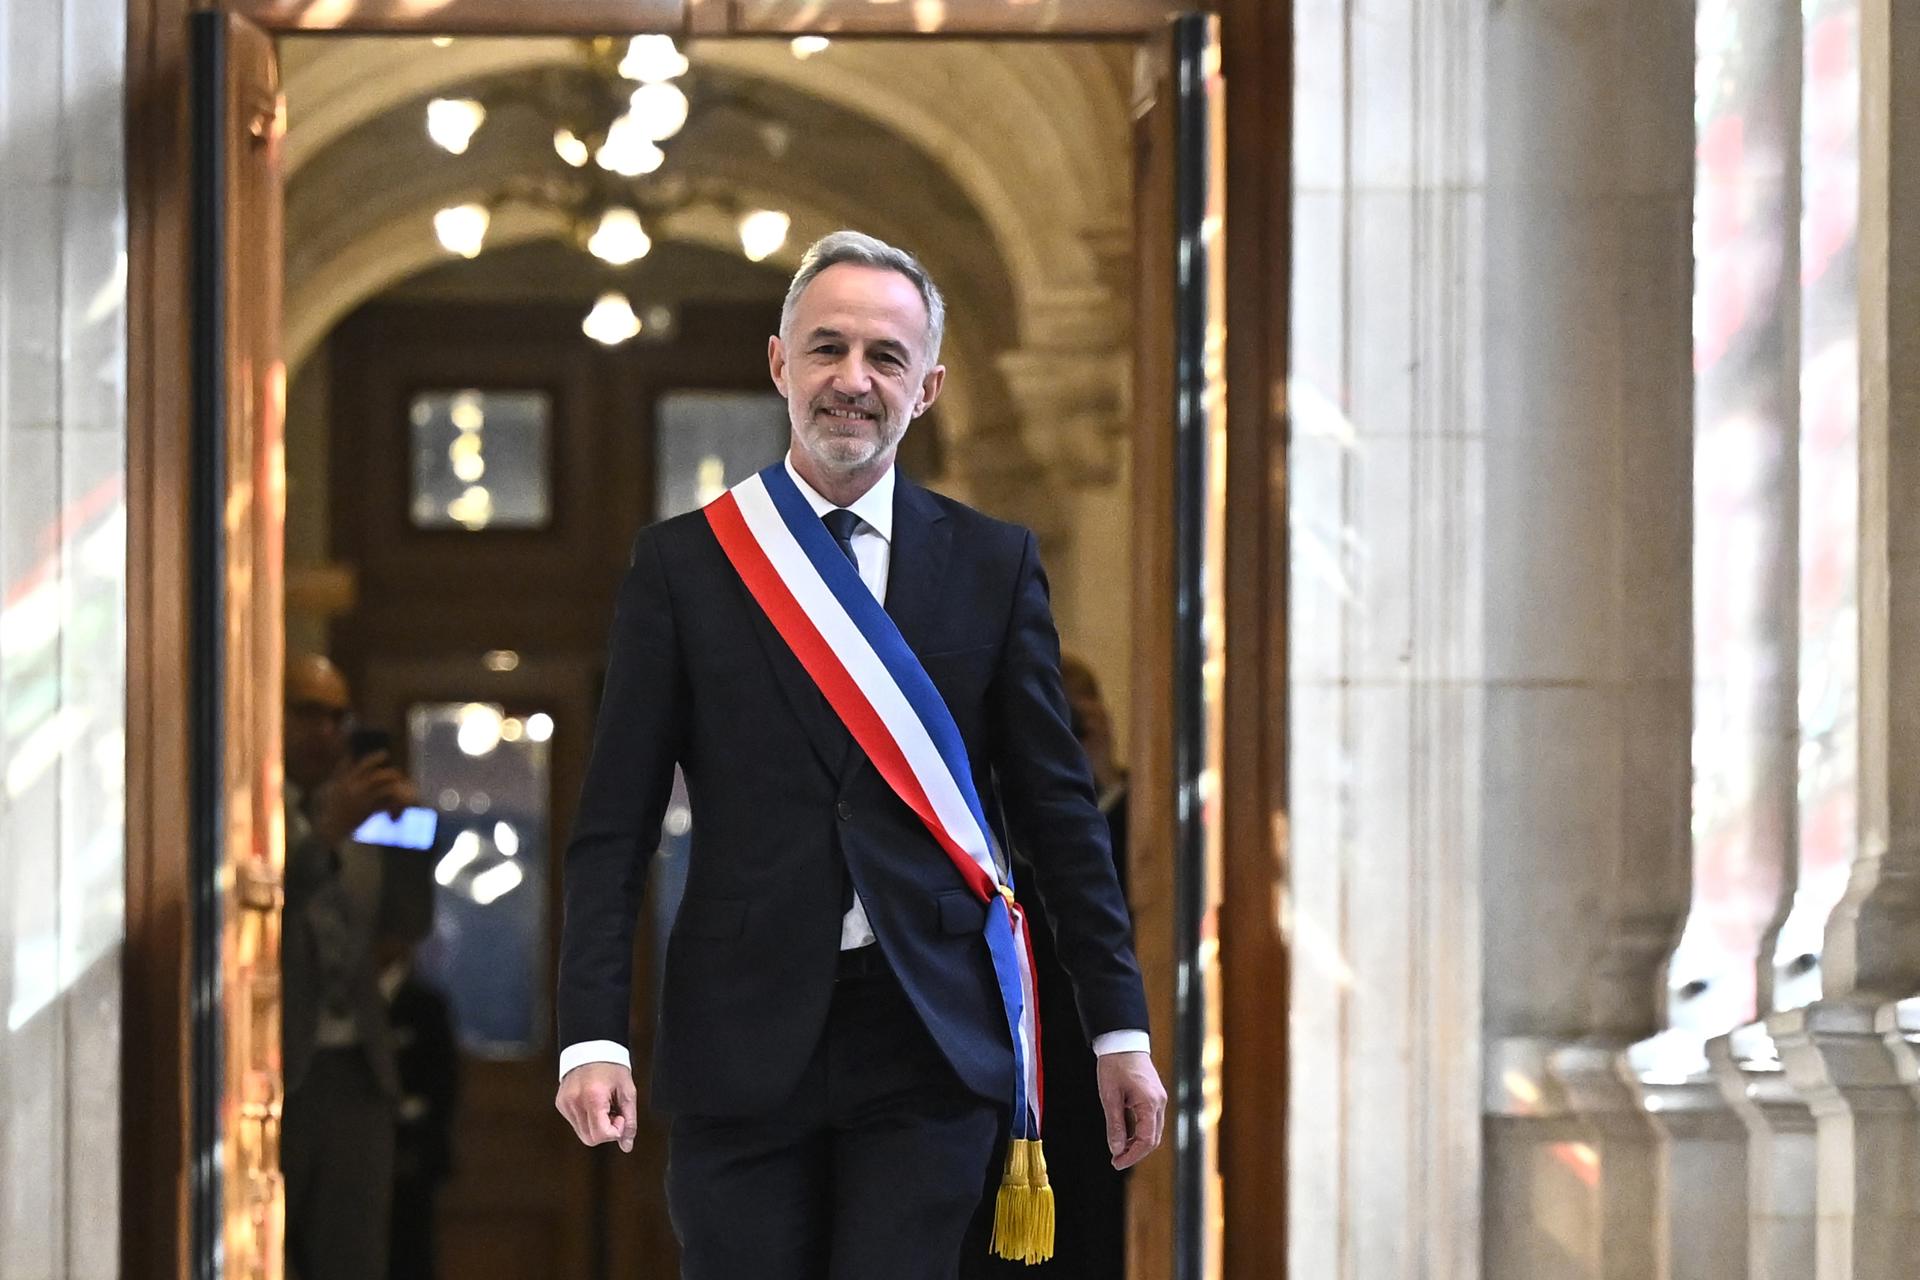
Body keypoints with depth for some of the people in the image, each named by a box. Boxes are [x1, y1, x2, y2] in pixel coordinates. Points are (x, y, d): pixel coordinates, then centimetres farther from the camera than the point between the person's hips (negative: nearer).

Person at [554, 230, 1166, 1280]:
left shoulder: (994, 564, 9)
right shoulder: (680, 566, 5)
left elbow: (1059, 809, 10)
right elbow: (614, 826, 3)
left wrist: (1119, 1029, 8)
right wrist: (593, 1037, -7)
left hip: (932, 1039, 0)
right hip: (743, 1041, 0)